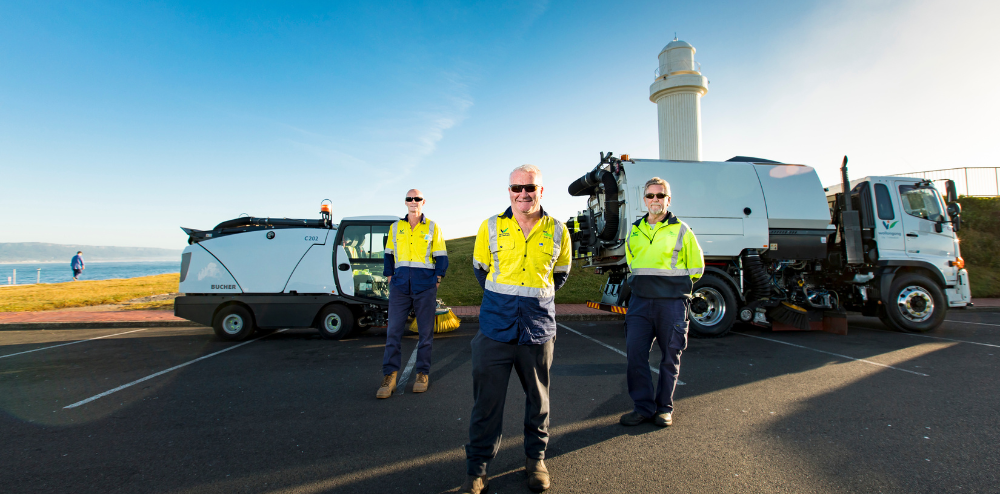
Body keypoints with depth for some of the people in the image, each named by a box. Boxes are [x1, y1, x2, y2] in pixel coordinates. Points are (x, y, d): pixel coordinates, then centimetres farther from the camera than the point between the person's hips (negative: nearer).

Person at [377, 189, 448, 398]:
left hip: (425, 287, -1)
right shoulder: (395, 228, 13)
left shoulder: (432, 228, 8)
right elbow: (388, 255, 18)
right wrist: (390, 278, 8)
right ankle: (389, 377, 5)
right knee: (393, 331, -2)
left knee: (425, 332, 4)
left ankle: (423, 374, 16)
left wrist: (437, 280, -1)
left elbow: (441, 256, 7)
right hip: (400, 287, 2)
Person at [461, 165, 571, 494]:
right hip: (495, 329, -1)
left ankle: (536, 458, 38)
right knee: (486, 402, 5)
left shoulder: (557, 231, 1)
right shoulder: (491, 226, 0)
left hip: (539, 330, 1)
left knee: (538, 400, 16)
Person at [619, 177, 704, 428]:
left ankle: (664, 408, 23)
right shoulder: (635, 231, 11)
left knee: (670, 357, 7)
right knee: (635, 353, -2)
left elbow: (696, 268, 7)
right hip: (640, 301, 3)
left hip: (672, 303, -3)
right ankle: (643, 407, 12)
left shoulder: (681, 230, 0)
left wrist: (673, 283, 8)